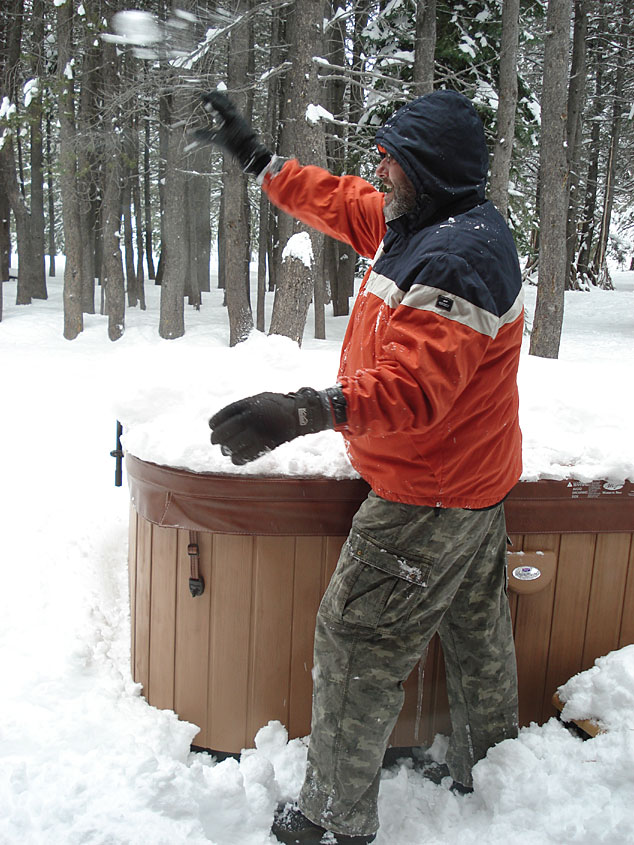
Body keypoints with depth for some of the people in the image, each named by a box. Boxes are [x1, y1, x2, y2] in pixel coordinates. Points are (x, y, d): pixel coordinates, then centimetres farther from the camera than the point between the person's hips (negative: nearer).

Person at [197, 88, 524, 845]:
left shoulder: (457, 259, -27)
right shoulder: (418, 222, 6)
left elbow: (414, 385, -38)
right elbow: (338, 202, 16)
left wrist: (301, 412, -50)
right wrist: (250, 154, 18)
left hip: (429, 498, -11)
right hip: (473, 482, 11)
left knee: (356, 642, 0)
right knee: (476, 633, 23)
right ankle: (486, 771, 43)